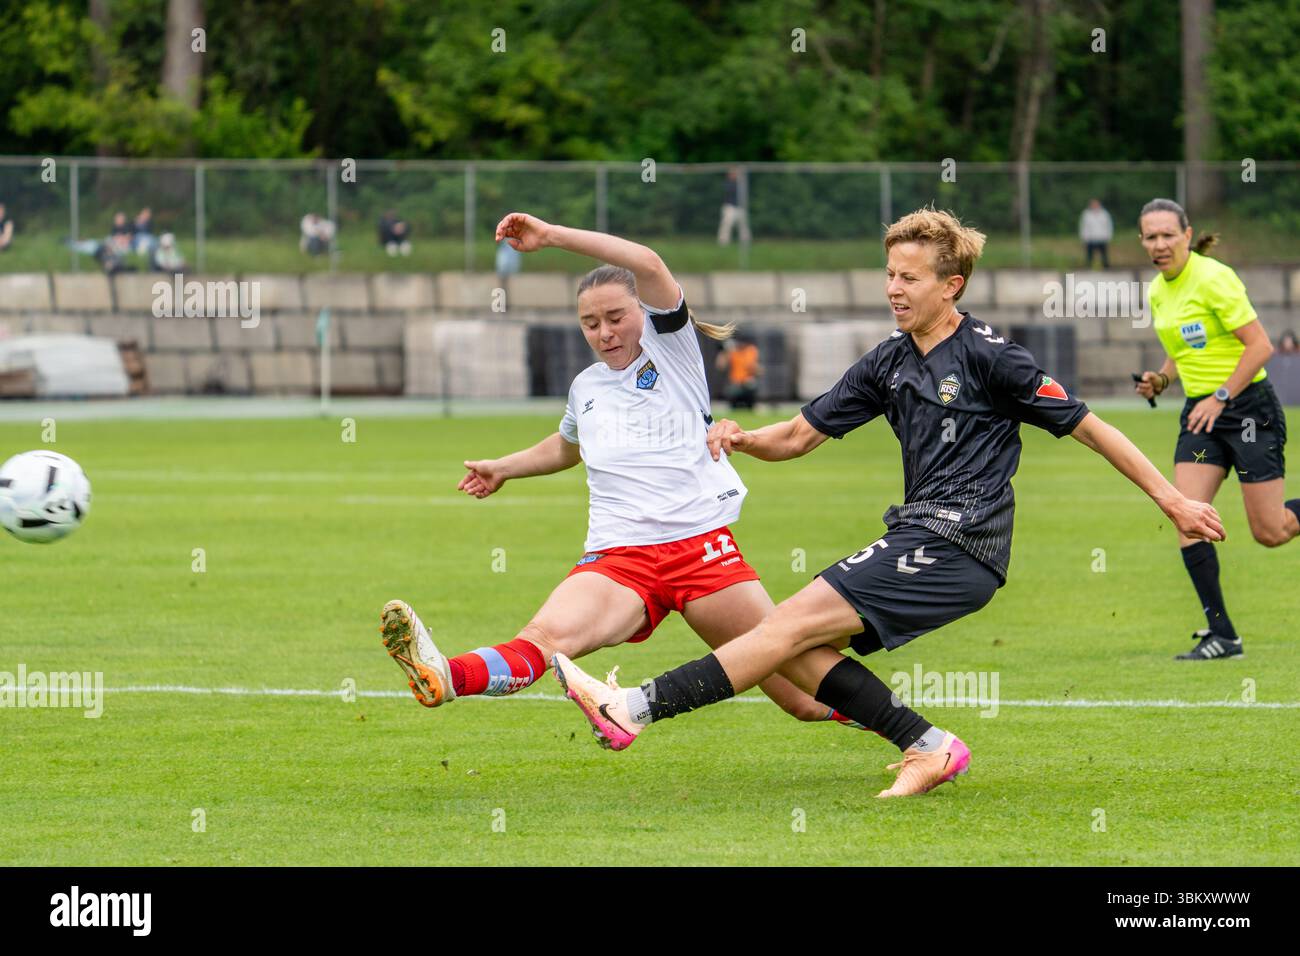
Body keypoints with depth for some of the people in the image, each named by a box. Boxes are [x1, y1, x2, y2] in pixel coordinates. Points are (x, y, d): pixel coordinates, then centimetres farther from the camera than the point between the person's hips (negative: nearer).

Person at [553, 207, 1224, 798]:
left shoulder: (988, 356, -6)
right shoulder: (890, 362, 15)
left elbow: (1087, 428, -2)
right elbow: (800, 436, 17)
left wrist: (1171, 499, -1)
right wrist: (741, 438, -4)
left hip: (957, 547, -8)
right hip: (920, 537, 8)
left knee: (793, 625, -16)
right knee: (798, 650, -4)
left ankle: (637, 707, -21)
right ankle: (928, 747, -4)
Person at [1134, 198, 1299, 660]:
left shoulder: (1213, 279, -16)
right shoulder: (1158, 292, 8)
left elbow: (1260, 345, -18)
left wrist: (1220, 397, -20)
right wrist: (1161, 379, 3)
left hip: (1248, 407, -7)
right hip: (1201, 413, 7)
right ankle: (1220, 634, -6)